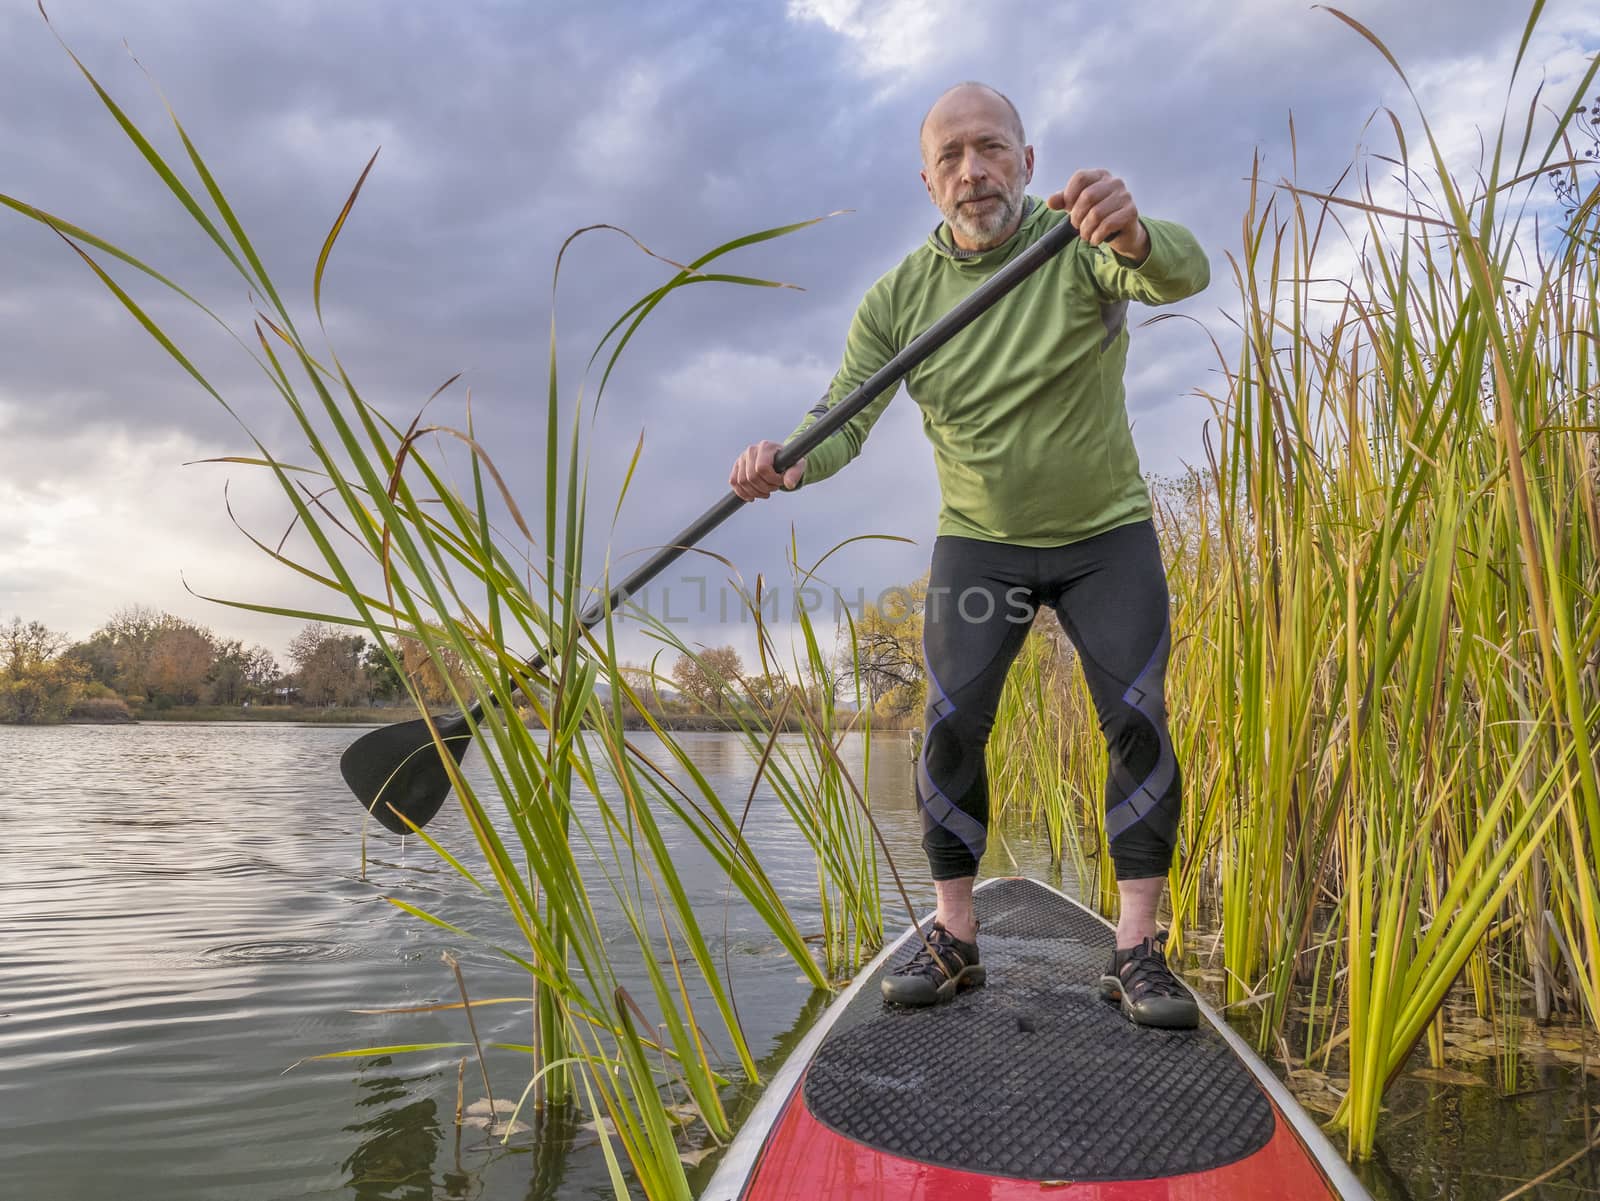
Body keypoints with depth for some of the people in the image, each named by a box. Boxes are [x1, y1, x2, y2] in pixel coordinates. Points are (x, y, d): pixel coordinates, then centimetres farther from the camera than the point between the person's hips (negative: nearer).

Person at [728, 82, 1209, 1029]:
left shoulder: (1081, 244, -13)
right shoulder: (897, 299, -6)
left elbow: (1184, 274, -32)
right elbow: (844, 416, -11)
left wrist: (1134, 235, -56)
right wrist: (789, 463, -34)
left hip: (1107, 534, -1)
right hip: (979, 541, 1)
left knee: (1139, 721, -9)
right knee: (953, 727, -8)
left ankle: (1138, 951, 1)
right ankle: (955, 941, 6)